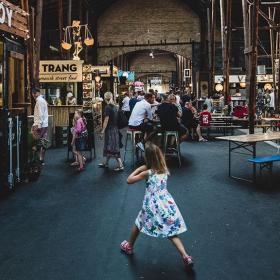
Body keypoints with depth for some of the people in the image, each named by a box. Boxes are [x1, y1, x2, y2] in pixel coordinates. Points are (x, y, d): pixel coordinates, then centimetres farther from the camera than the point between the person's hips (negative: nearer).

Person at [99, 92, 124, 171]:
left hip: (110, 129, -8)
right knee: (109, 147, 17)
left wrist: (103, 130, -11)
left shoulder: (107, 107, -14)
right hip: (115, 128, 8)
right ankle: (106, 163, 29)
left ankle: (121, 165, -9)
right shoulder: (115, 107, 9)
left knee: (112, 147, -6)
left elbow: (106, 120, -16)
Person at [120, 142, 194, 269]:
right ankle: (186, 256, -7)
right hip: (167, 203, 4)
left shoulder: (147, 173, -11)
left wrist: (139, 169, 4)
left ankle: (129, 246, 41)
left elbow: (129, 180, -3)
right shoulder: (165, 170, 3)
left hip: (152, 205, -4)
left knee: (138, 224, 22)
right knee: (171, 232, 7)